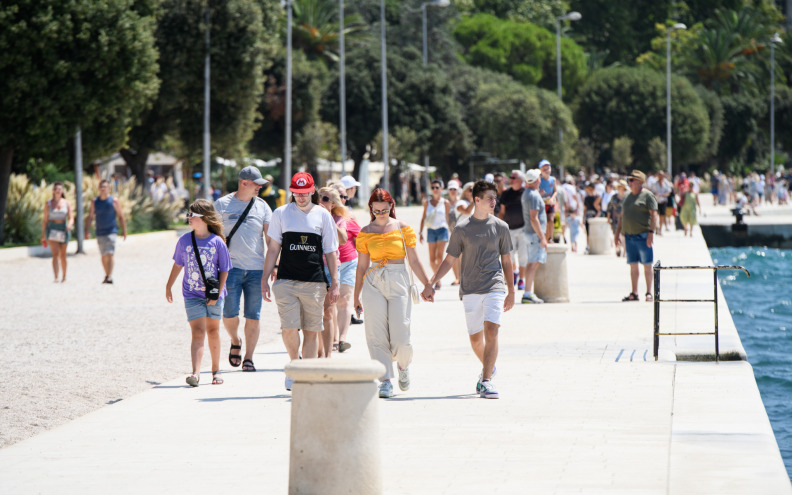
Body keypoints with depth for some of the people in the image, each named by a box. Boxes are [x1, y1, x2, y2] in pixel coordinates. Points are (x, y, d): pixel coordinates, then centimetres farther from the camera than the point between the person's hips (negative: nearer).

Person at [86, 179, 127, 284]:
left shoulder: (114, 201, -1)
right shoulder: (94, 202, 7)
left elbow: (121, 216, 2)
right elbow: (90, 217, 10)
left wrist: (124, 231, 0)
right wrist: (87, 231, 3)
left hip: (111, 231, -4)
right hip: (100, 232, 4)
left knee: (110, 254, -16)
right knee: (104, 256, 10)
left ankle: (109, 277, -23)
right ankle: (107, 275, 22)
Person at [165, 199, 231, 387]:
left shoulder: (217, 242, -8)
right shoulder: (185, 240, -2)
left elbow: (224, 270, -3)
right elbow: (178, 265, 11)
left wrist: (218, 293, -10)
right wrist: (168, 287, 18)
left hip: (214, 295, 0)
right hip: (192, 295, 0)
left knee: (213, 331, 13)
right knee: (198, 333, -11)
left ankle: (216, 370, 29)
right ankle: (195, 373, -21)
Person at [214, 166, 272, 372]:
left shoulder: (262, 206, 8)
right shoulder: (223, 204, 4)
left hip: (256, 269, 2)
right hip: (231, 268, -2)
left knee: (253, 316, 0)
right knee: (229, 313, -8)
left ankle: (248, 358, 10)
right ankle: (235, 342, 22)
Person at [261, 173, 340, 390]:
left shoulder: (323, 215, 7)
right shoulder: (281, 214, 7)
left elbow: (330, 252, 10)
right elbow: (273, 248, 9)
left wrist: (334, 282, 4)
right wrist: (265, 279, 5)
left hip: (315, 282, 1)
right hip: (286, 280, -1)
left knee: (312, 331, 3)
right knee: (289, 328, -12)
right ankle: (294, 363, 13)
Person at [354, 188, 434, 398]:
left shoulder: (403, 228, 4)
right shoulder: (365, 232, 6)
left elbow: (414, 260, 8)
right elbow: (362, 266, 10)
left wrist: (427, 285, 5)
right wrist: (356, 296, 10)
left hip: (398, 281, -1)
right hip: (373, 283, 1)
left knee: (400, 334, -8)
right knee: (377, 334, -5)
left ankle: (403, 365, 24)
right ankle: (385, 380, -1)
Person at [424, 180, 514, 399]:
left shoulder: (501, 227, 7)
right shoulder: (462, 230, 4)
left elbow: (506, 261, 14)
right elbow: (449, 260, 9)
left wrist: (511, 291, 14)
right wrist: (430, 283, 2)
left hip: (494, 287, -1)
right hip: (470, 289, 1)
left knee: (491, 331, -17)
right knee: (475, 337, 7)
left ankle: (486, 380, -16)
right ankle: (488, 368, 35)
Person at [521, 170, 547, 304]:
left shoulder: (526, 192, 11)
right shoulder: (534, 196, -18)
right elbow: (533, 219, -23)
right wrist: (542, 237, -22)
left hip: (530, 232, 10)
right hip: (535, 233, -10)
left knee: (531, 263, 13)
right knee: (534, 263, -12)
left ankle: (529, 293, 16)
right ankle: (527, 294, -15)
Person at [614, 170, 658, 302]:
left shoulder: (648, 196, -5)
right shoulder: (628, 196, 17)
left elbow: (654, 215, -12)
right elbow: (622, 217, 22)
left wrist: (651, 232, -20)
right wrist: (617, 234, 18)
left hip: (642, 235, -7)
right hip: (629, 236, 7)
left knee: (647, 265, -3)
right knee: (633, 265, 7)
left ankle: (649, 292, 1)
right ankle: (634, 293, 10)